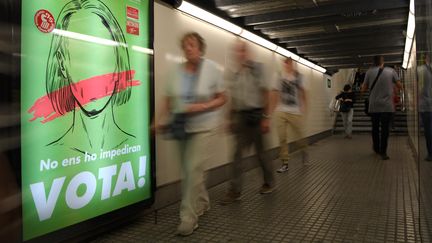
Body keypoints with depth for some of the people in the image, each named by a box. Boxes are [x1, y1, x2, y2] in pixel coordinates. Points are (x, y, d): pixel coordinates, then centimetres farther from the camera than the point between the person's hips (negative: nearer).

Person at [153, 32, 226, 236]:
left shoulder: (212, 69, -5)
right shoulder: (177, 72, 3)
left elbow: (222, 99, -3)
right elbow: (168, 100, 6)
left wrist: (202, 107, -19)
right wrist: (160, 119, -9)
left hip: (203, 127, -4)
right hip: (181, 127, 4)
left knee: (193, 169, -11)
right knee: (188, 170, 13)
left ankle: (189, 217, 1)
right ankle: (202, 202, 36)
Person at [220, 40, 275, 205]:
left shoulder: (257, 68, -4)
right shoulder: (230, 72, 5)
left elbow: (265, 93, -4)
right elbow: (231, 97, 10)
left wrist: (266, 117, -8)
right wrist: (231, 119, 10)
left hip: (256, 114, -3)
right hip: (240, 115, 3)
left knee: (260, 151, 9)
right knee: (237, 153, 1)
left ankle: (269, 182, 31)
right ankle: (235, 191, 7)